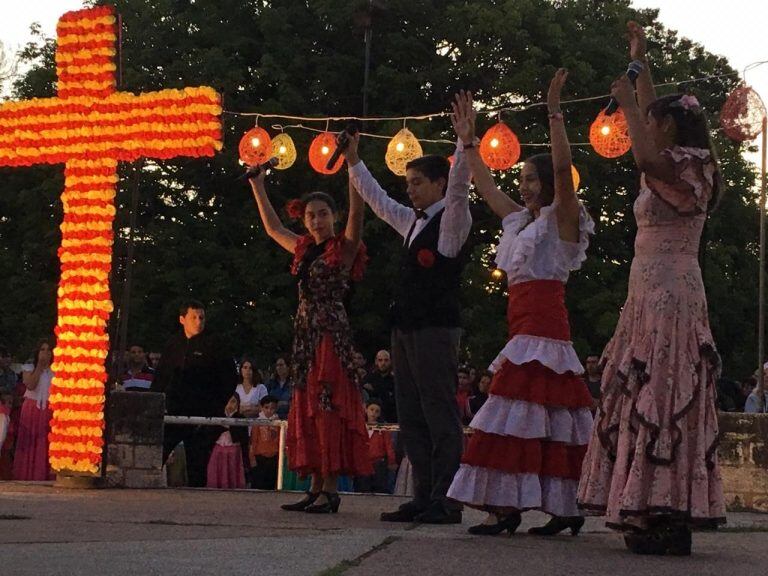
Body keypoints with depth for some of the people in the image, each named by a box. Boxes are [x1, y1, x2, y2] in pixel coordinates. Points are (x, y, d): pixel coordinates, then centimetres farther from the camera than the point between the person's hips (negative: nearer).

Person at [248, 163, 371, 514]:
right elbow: (272, 227, 30)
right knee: (306, 407, 5)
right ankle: (317, 486, 8)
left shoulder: (344, 248, -2)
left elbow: (357, 211, -17)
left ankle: (331, 489, -12)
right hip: (306, 333, 8)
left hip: (332, 333, -7)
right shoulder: (304, 250, 16)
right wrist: (257, 186, 32)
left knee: (328, 406, -11)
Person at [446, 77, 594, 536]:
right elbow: (486, 185, 30)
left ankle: (507, 506, -18)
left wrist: (555, 112, -19)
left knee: (519, 411, -15)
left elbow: (562, 168, -17)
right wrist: (468, 141, 28)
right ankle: (566, 509, 7)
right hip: (526, 328, 8)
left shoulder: (561, 218, -1)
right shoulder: (520, 222, 21)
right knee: (552, 421, 6)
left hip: (544, 328, -8)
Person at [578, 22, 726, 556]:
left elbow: (645, 155, -31)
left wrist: (628, 100, -19)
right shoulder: (675, 168, 17)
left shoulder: (685, 166, -9)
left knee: (659, 397, -13)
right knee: (654, 400, 6)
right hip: (654, 292, 10)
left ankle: (666, 519, -16)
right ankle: (666, 518, 6)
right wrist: (640, 62, 38)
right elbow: (654, 112, 34)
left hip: (667, 290, -10)